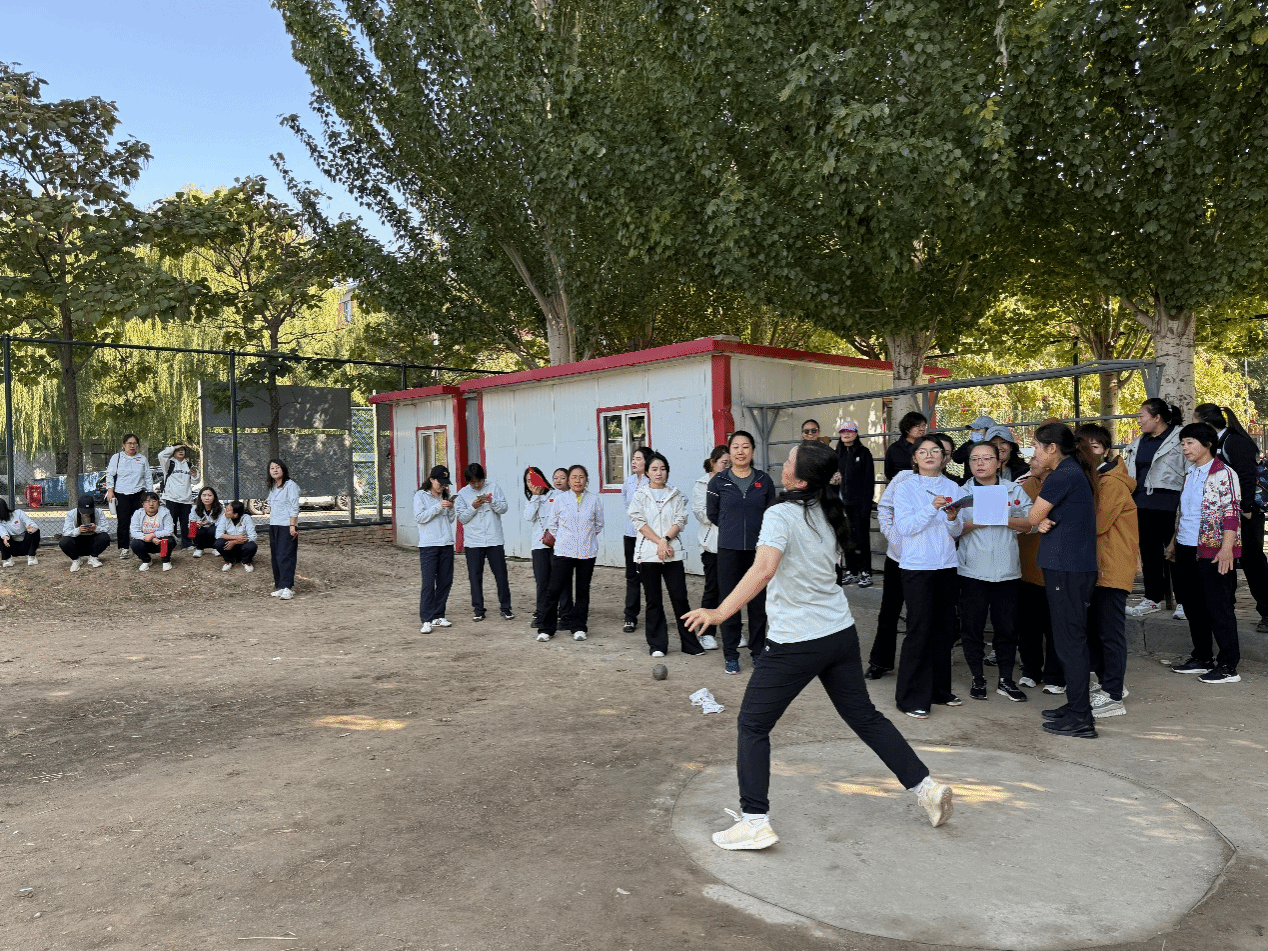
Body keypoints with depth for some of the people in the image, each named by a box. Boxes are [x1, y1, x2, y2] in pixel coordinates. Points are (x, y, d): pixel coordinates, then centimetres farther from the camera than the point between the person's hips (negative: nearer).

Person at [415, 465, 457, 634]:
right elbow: (419, 517, -11)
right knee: (428, 583, -9)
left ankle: (438, 616, 17)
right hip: (428, 545, -6)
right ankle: (426, 620, -7)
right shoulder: (421, 495, 0)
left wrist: (450, 508, -3)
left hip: (446, 544, 6)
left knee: (445, 582, 7)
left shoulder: (445, 496, 15)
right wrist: (438, 507, -18)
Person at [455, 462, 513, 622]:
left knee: (501, 574, 2)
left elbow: (504, 508, -1)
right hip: (473, 542, 1)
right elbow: (462, 518, -1)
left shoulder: (494, 487, 1)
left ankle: (506, 607, 13)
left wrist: (492, 501, -19)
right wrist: (473, 507, -17)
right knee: (475, 576, 5)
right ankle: (478, 609, 16)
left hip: (495, 540, 0)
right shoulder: (463, 494, 2)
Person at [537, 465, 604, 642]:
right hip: (563, 552, -1)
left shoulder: (594, 500, 3)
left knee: (583, 590, 8)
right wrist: (563, 539, 10)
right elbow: (551, 524, 9)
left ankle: (578, 627, 20)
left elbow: (599, 524, 13)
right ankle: (546, 628, 6)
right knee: (555, 589, -4)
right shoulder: (560, 499, 1)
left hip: (587, 552, 1)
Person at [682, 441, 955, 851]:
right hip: (841, 633, 7)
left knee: (752, 725, 5)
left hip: (796, 644, -7)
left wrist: (720, 612, -35)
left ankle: (755, 822, 4)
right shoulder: (829, 513, 4)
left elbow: (764, 570, -34)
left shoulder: (781, 515, -18)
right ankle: (925, 785, 24)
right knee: (864, 716, 21)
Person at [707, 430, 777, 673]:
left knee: (758, 603, 6)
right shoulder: (718, 481, 0)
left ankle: (757, 651, 21)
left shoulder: (764, 480, 3)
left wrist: (754, 531, 12)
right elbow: (712, 513, 11)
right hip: (729, 550, -1)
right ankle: (731, 655, 13)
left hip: (758, 550, 1)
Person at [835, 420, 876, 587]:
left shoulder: (863, 452, 0)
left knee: (862, 537, -3)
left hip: (859, 502, -4)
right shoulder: (838, 454, 13)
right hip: (844, 502, 4)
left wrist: (866, 503, -13)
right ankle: (851, 571, 14)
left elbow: (869, 479, -4)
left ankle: (865, 573, 3)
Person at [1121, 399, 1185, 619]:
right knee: (1149, 552, 11)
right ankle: (1153, 598, 21)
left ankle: (1183, 601, 9)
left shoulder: (1179, 439, -6)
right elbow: (1129, 473, 23)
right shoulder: (1139, 443, 16)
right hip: (1143, 504, 7)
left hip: (1168, 504, -7)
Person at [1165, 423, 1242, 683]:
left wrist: (1227, 548, -24)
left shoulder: (1223, 474, -10)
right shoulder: (1190, 475, 14)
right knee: (1194, 607, 14)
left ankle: (1228, 666, 4)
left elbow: (1232, 512, -16)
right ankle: (1202, 659, 25)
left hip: (1212, 550, -8)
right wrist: (1174, 542, 22)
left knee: (1218, 607, -3)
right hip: (1187, 550, 8)